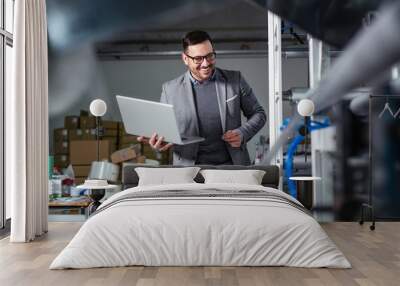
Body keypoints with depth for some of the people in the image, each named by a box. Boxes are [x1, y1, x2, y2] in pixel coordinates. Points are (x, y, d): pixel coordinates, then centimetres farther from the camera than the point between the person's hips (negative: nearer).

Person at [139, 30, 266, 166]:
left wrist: (242, 134, -5)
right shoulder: (170, 89, 4)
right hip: (188, 168, 0)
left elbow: (258, 113, 13)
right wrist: (158, 143, -12)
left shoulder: (235, 79, 5)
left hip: (231, 165, 1)